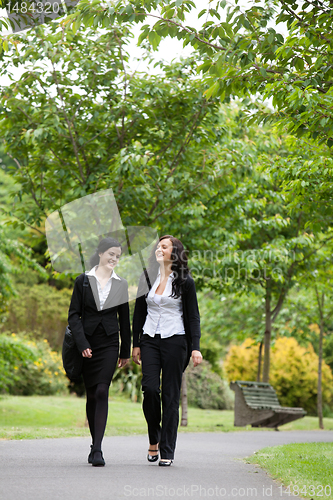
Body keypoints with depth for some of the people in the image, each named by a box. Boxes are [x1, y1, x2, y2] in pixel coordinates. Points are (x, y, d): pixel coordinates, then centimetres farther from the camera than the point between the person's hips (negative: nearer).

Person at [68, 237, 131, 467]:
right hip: (87, 344, 0)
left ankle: (97, 449, -18)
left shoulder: (121, 284, 9)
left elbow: (124, 319, 13)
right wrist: (82, 344, -12)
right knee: (91, 395, 7)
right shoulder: (83, 281, 3)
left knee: (102, 392, -14)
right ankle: (95, 445, 20)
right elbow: (73, 315, -1)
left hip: (109, 344, 0)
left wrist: (126, 351, 13)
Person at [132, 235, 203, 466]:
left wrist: (195, 348, -8)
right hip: (150, 340, 3)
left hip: (175, 341, -3)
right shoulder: (147, 278, 10)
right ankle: (154, 438, 11)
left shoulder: (185, 281, 0)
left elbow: (193, 316, 0)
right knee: (150, 388, -12)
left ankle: (167, 452, 2)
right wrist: (136, 344, 11)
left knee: (171, 395, -2)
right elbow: (139, 312, 15)